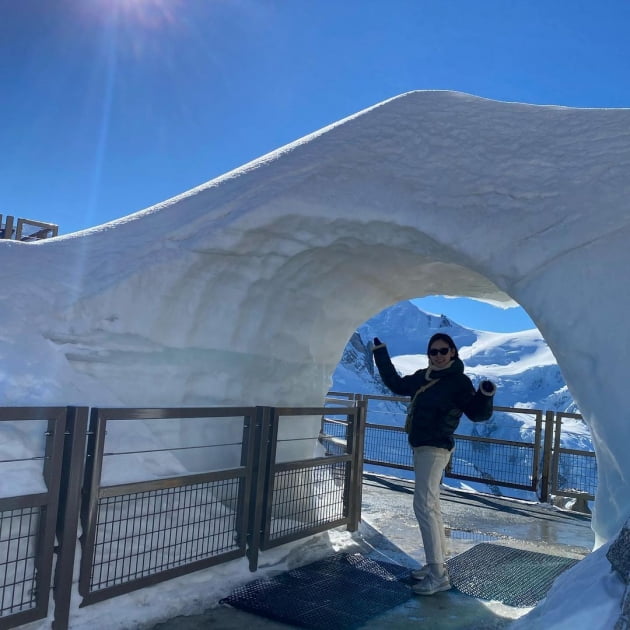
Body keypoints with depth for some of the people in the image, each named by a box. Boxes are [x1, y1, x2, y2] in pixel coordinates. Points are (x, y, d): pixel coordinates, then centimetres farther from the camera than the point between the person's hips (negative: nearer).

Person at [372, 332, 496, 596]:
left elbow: (477, 413, -14)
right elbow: (397, 385, 24)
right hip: (421, 447, 9)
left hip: (434, 450, -9)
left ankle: (438, 576, -9)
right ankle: (437, 564, 26)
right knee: (430, 507, 15)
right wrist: (381, 353, 29)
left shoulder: (459, 381, -12)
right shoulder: (423, 377, 9)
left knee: (424, 506, -13)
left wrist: (485, 394, -34)